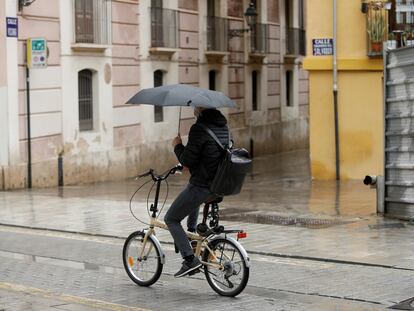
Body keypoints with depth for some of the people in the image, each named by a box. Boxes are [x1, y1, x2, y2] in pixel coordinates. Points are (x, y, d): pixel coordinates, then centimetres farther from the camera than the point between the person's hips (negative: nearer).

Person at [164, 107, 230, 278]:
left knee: (171, 219, 8)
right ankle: (192, 232, 41)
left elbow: (187, 161, -17)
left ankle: (190, 259, -3)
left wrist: (177, 146, 2)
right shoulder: (223, 126, 9)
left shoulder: (199, 128, -17)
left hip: (201, 185, -8)